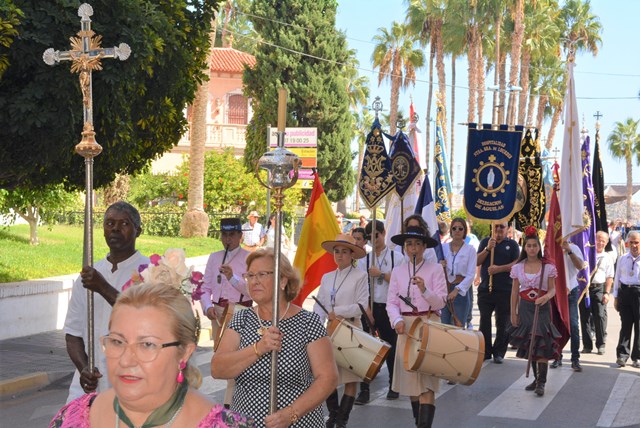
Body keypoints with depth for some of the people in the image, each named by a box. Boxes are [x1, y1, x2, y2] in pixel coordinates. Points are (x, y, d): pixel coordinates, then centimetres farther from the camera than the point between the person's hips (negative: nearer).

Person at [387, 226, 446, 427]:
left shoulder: (435, 269, -1)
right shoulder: (397, 271, 9)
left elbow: (441, 301, -8)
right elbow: (391, 302, 3)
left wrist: (424, 290, -25)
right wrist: (397, 320, -16)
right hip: (406, 327, 4)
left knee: (427, 382, -10)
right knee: (410, 379, 10)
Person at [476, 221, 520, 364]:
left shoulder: (512, 244, 6)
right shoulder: (485, 242, 13)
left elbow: (517, 264, -5)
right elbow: (477, 262, 4)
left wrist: (499, 269, -16)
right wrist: (488, 249, -10)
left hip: (505, 289, -2)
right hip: (485, 288, 2)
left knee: (502, 323, 1)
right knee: (484, 321, 3)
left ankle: (499, 353, 8)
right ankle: (485, 351, 10)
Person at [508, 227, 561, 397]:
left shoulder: (548, 267, -2)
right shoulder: (518, 268, 5)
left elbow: (552, 289, -1)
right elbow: (515, 292, 9)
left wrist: (546, 297, -23)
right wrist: (513, 313, 6)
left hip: (542, 308, -3)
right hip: (525, 308, 3)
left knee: (542, 345, -12)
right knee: (529, 345, 7)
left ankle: (541, 383, -11)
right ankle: (537, 378, 19)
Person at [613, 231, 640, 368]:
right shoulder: (622, 259, 11)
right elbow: (617, 278, 15)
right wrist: (616, 297, 12)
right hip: (624, 292, 3)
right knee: (625, 324, 6)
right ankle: (622, 355, 11)